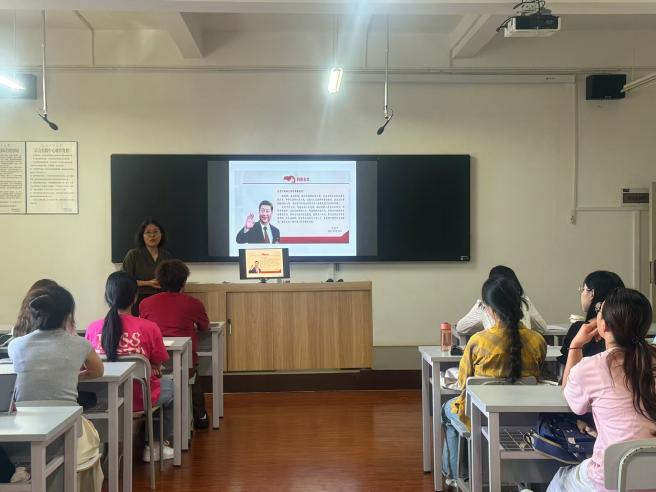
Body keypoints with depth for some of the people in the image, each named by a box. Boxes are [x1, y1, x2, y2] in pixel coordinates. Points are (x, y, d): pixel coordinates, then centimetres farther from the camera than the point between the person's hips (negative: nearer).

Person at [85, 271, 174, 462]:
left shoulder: (93, 328, -10)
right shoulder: (149, 328, -17)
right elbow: (157, 367, -6)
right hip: (139, 399, -3)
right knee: (171, 385, 30)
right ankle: (156, 444, 31)